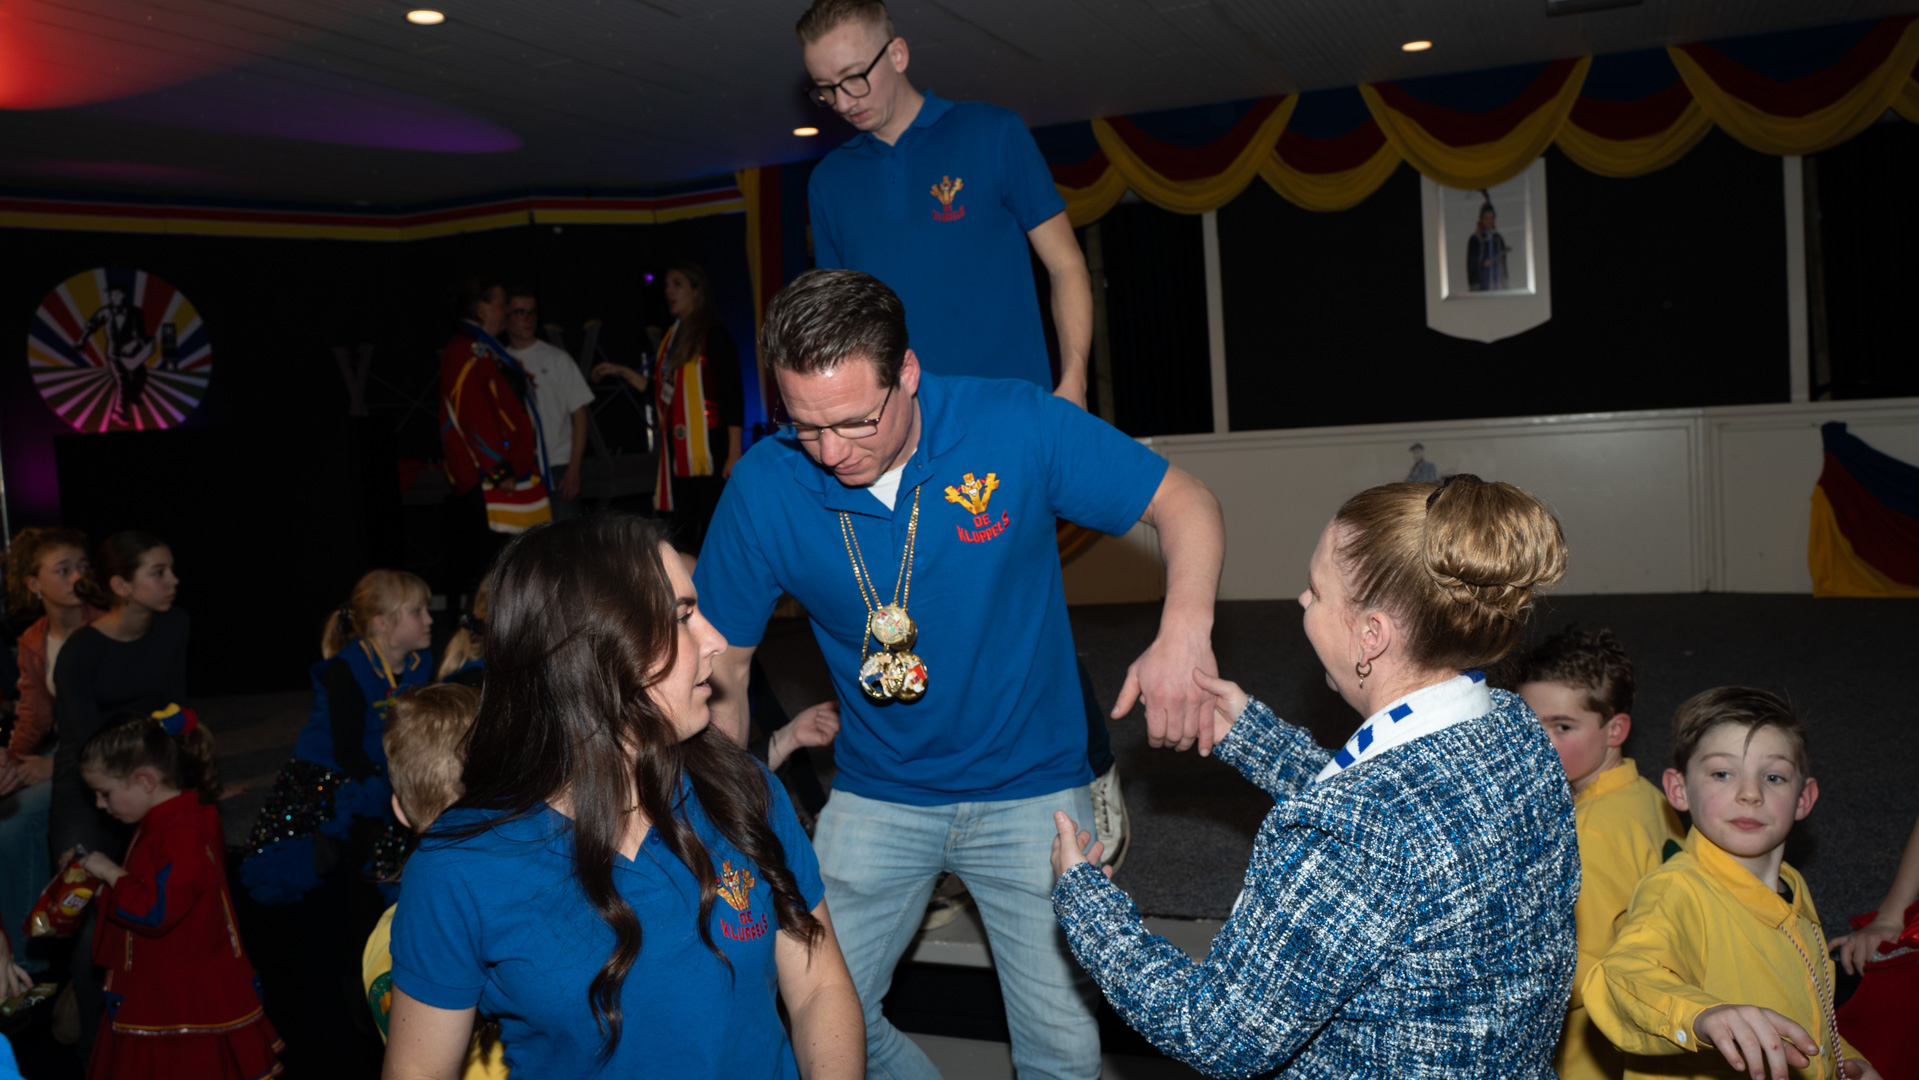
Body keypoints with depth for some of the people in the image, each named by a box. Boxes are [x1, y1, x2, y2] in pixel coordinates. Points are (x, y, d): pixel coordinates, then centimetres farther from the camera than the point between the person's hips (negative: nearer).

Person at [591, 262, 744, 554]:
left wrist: (734, 452, -16)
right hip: (676, 449, 8)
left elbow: (733, 396, -10)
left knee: (711, 535, -9)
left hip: (708, 447, -8)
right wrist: (624, 373, 17)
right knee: (679, 536, 7)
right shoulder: (671, 337, 18)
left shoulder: (713, 334, -5)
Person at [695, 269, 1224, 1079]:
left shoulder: (1016, 426, -18)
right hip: (877, 795, 2)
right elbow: (721, 665, -1)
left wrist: (1184, 633, -28)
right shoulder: (763, 488, -13)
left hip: (1030, 790, -1)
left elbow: (1183, 503, -10)